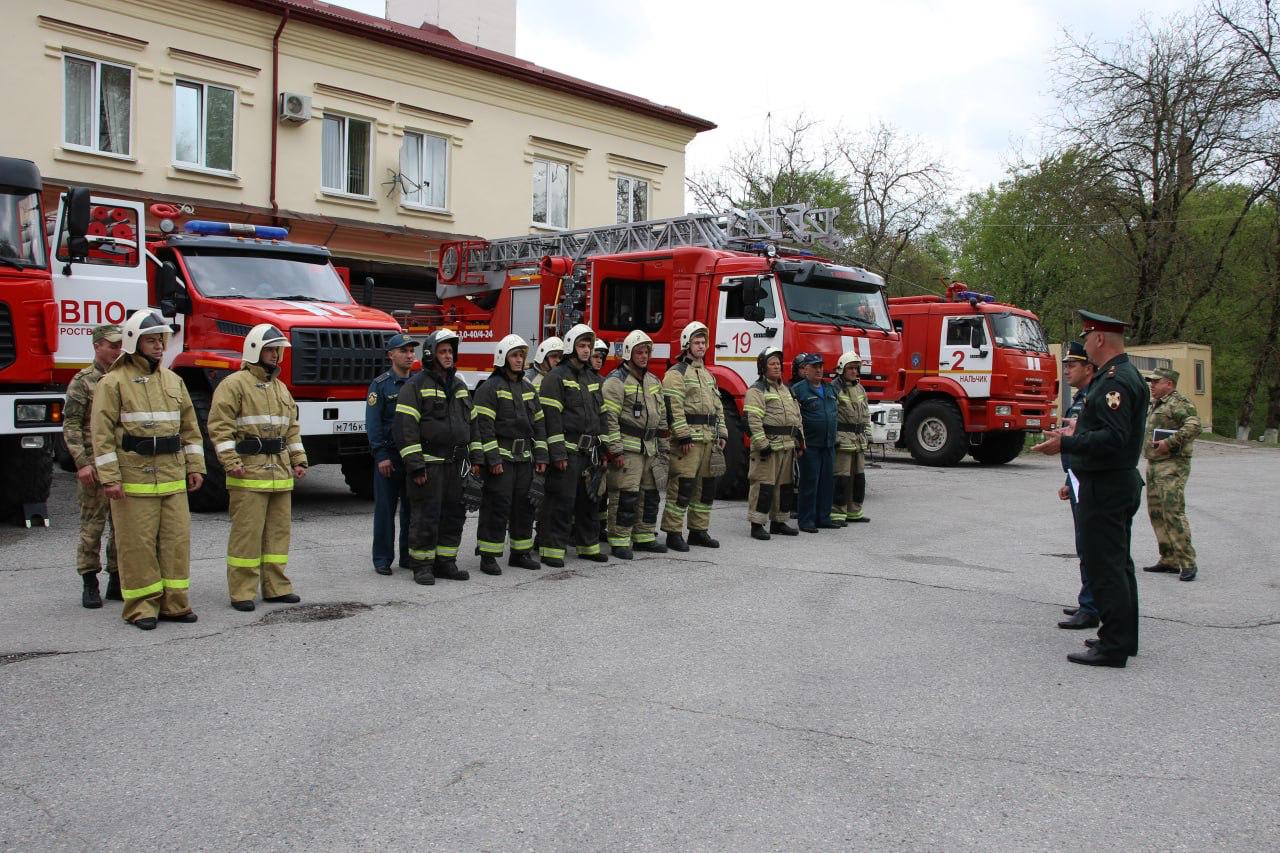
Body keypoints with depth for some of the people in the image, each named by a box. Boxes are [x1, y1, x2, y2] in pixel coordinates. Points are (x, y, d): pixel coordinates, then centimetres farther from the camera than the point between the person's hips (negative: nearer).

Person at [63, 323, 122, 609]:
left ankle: (117, 582, 17)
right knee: (92, 526, 0)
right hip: (95, 466, -5)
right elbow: (71, 426, -7)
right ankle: (89, 585, 9)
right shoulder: (83, 381, -3)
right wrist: (82, 463, -15)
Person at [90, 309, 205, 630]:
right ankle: (141, 607, 9)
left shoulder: (173, 380, 15)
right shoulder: (114, 382, -2)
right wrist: (109, 478, -13)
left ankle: (173, 603, 14)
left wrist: (194, 466, 11)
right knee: (138, 543, -1)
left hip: (172, 476, 5)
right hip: (134, 477, -5)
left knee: (177, 538, 5)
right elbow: (102, 432, -7)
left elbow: (190, 428, 18)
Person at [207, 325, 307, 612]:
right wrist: (231, 462, -19)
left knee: (278, 530, 10)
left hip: (280, 472, 7)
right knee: (246, 532, -5)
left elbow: (292, 428, 24)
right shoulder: (234, 384, -5)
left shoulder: (280, 388, 19)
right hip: (249, 471, -7)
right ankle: (242, 592, 1)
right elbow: (219, 425, -12)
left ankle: (276, 587, 17)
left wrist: (299, 460, 15)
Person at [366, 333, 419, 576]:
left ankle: (409, 555, 18)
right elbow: (373, 423, -8)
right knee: (385, 509, 1)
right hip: (388, 456, -4)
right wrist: (381, 456, -15)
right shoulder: (380, 384, -3)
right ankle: (382, 559, 8)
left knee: (412, 509, 8)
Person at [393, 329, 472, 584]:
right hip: (428, 463, -7)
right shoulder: (416, 385, -7)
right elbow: (405, 426, -13)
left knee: (453, 514, 10)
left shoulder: (459, 386, 16)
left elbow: (469, 423, 22)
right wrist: (415, 465, -18)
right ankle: (422, 566, 5)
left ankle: (445, 562, 19)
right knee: (426, 516, -4)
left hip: (454, 464, 7)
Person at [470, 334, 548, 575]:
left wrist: (541, 456, 9)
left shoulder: (527, 388, 16)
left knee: (523, 505, 10)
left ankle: (520, 552, 21)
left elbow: (538, 423, 17)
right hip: (500, 458, -7)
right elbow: (483, 426, -13)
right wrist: (492, 459, -18)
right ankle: (488, 556, 0)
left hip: (524, 458, 7)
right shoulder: (490, 388, -6)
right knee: (497, 506, -6)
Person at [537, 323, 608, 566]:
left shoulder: (592, 378, 17)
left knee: (588, 500, 14)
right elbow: (551, 417, -14)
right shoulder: (556, 377, -7)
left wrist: (602, 447, 15)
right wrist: (558, 453, -19)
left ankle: (588, 545, 25)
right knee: (561, 501, -7)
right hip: (567, 451, -8)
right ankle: (551, 549, -2)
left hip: (588, 452, 8)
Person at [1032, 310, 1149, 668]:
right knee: (1117, 562, 17)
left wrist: (1066, 444, -25)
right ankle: (1123, 637, 27)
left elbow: (1114, 437, -28)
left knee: (1104, 565, -6)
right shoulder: (1125, 375, 14)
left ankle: (1113, 646, -1)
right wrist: (1079, 430, 21)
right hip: (1122, 482, 11)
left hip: (1104, 487, -11)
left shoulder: (1115, 381, -20)